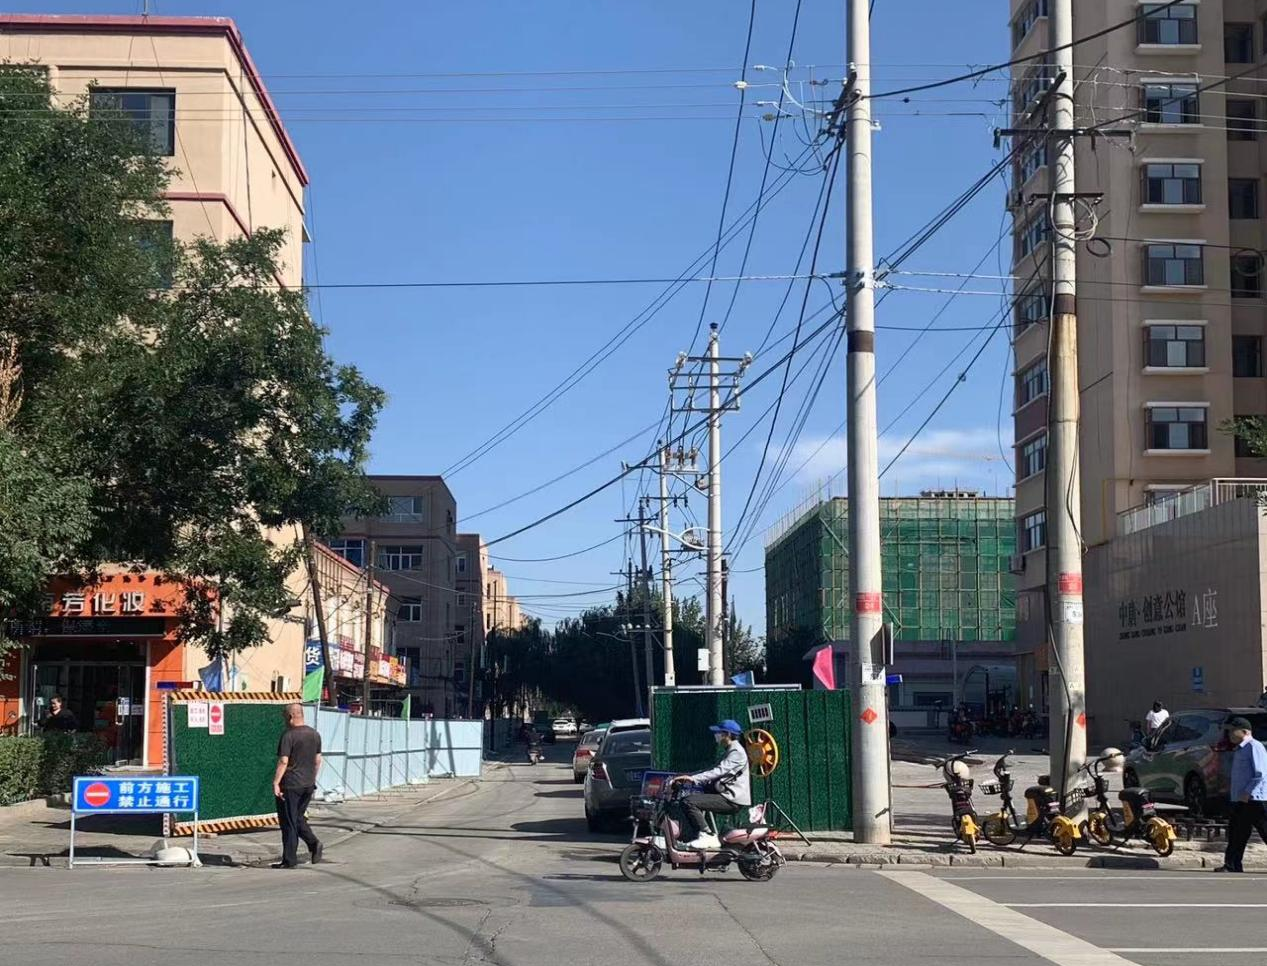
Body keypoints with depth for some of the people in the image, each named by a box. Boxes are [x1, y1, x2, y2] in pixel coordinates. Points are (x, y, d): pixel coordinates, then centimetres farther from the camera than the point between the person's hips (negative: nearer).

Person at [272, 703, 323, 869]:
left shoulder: (289, 735, -14)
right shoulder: (315, 734, 8)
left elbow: (283, 762, -20)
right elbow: (318, 760, 14)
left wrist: (275, 783, -17)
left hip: (290, 785, -7)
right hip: (308, 785, 7)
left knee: (288, 822, 1)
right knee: (298, 817, 20)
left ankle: (289, 859, 4)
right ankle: (313, 843, 1)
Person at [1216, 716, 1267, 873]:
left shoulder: (1254, 747, -13)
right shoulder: (1239, 749, 18)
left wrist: (1248, 793, -21)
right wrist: (1232, 788, 16)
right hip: (1241, 801, 10)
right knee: (1236, 833, 8)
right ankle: (1232, 866, 10)